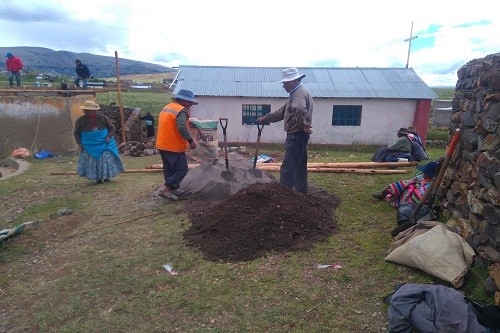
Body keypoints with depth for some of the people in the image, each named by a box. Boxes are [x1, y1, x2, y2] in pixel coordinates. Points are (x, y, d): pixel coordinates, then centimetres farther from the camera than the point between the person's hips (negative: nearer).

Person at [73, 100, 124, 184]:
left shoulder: (102, 118, -2)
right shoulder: (80, 120, 0)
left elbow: (112, 128, 6)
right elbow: (76, 133, 11)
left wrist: (109, 136, -10)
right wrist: (79, 143, 0)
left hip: (104, 144, 0)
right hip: (89, 146, 1)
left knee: (106, 159, 0)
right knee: (92, 162, 0)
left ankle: (106, 176, 16)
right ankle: (97, 178, 13)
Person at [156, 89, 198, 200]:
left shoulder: (166, 107, 15)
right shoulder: (181, 110, -16)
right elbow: (182, 128, -28)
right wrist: (191, 141, -21)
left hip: (162, 145, 10)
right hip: (174, 146, -10)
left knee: (169, 169, 17)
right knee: (182, 169, -2)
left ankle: (173, 188, 26)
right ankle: (166, 190, -4)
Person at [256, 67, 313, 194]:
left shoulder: (300, 92, -15)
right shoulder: (296, 93, 19)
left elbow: (299, 109, -38)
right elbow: (282, 112, 25)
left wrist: (303, 125, -25)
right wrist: (266, 117, 21)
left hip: (297, 136, -11)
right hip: (297, 136, 11)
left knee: (287, 169, -9)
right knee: (299, 167, 16)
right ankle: (301, 191, 26)